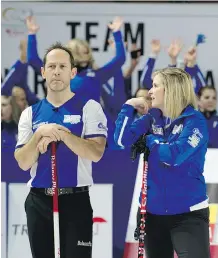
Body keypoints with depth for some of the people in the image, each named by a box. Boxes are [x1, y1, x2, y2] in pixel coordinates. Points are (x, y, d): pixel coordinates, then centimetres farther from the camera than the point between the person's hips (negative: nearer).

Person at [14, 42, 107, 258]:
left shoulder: (89, 108, -1)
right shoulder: (30, 113, 9)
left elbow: (95, 153, -14)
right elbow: (23, 163, 0)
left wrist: (61, 134, -19)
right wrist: (40, 134, -14)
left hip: (75, 200, -4)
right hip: (39, 201, 4)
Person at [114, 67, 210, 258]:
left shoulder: (194, 121, -10)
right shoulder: (152, 120, 7)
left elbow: (174, 155, -21)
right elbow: (122, 139, -4)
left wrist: (150, 140, -6)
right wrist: (129, 106, -6)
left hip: (188, 213, -6)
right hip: (154, 210, 6)